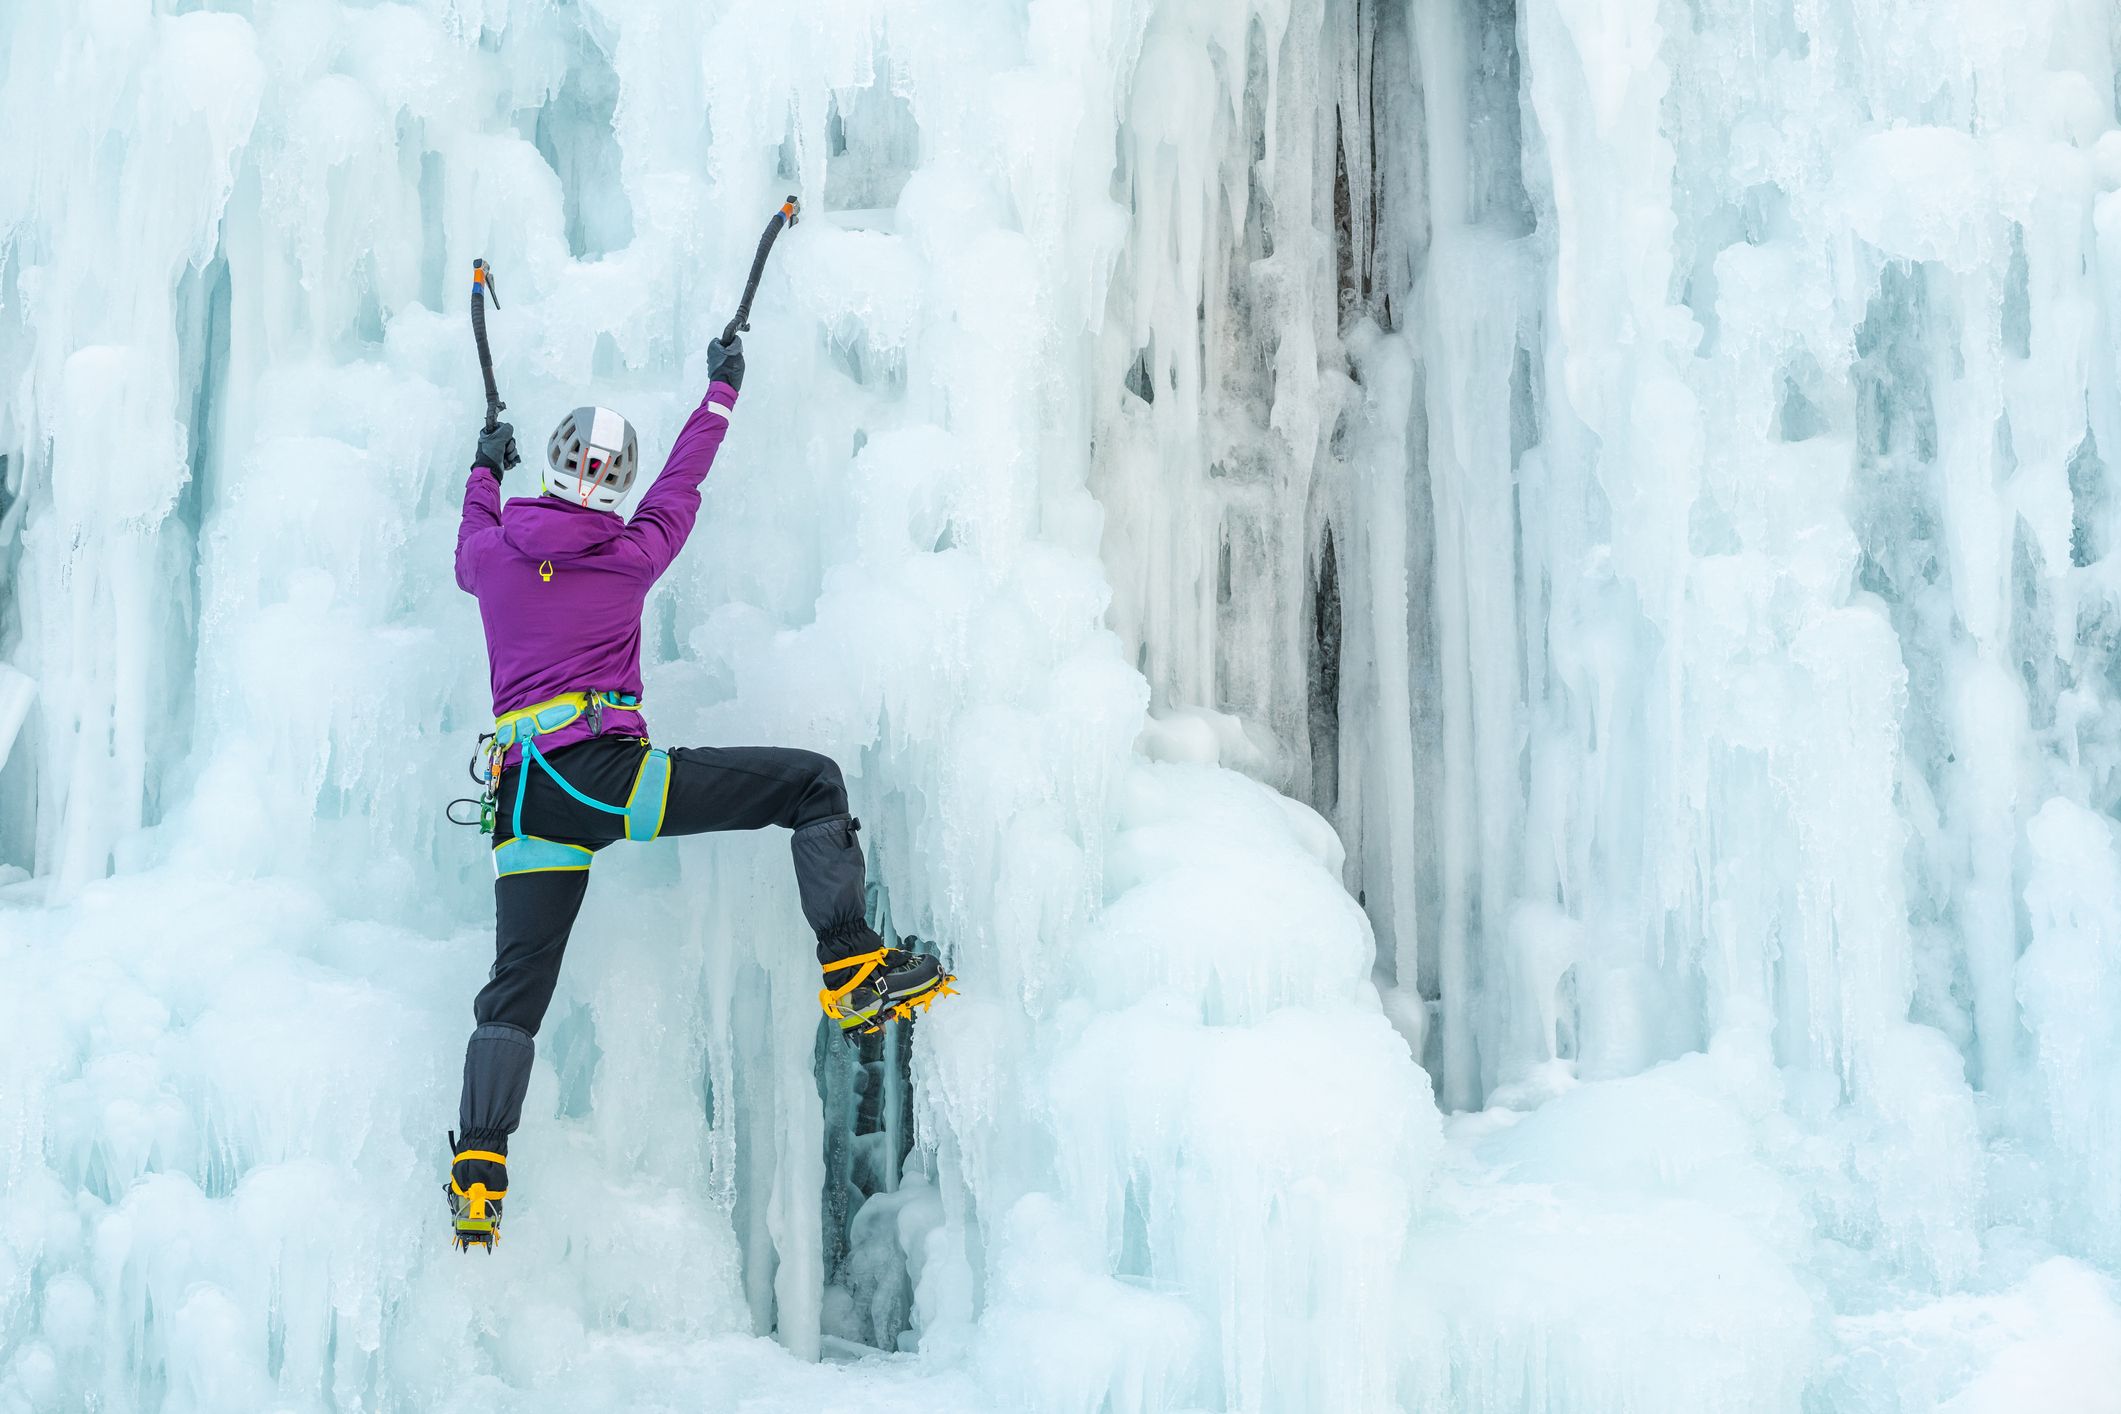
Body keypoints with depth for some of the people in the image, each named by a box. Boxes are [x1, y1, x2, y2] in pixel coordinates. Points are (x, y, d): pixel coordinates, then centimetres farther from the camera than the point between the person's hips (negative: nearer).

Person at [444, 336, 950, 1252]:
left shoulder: (495, 551, 12)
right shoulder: (633, 555, 6)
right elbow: (682, 484, 25)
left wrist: (485, 472, 57)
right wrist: (720, 392, 41)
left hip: (524, 795, 4)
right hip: (609, 773, -4)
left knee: (515, 990, 9)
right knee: (812, 783, 4)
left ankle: (478, 1175, -1)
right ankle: (854, 973, -5)